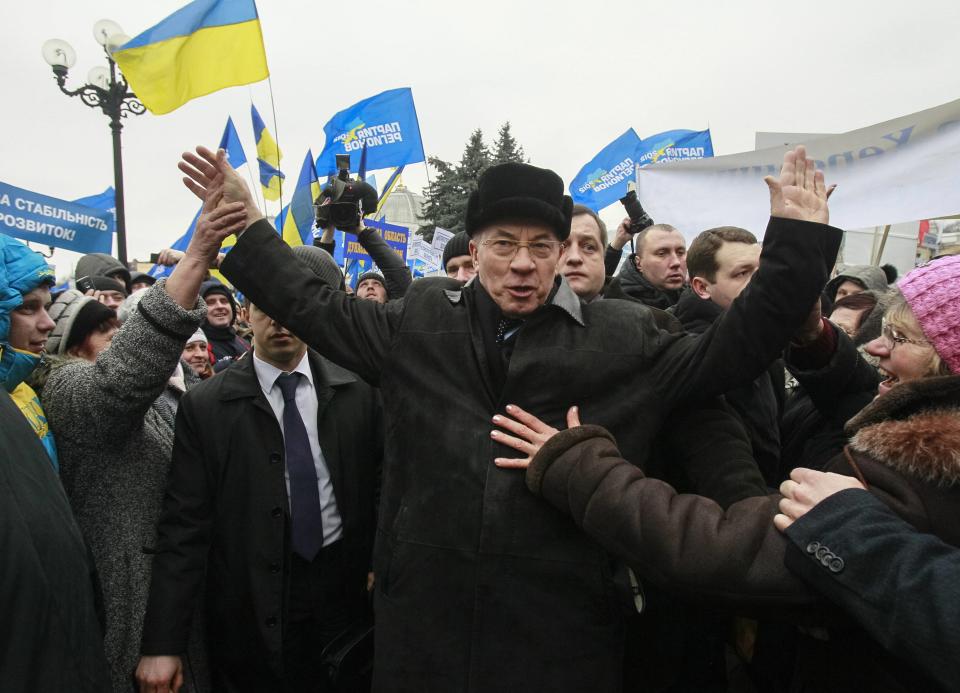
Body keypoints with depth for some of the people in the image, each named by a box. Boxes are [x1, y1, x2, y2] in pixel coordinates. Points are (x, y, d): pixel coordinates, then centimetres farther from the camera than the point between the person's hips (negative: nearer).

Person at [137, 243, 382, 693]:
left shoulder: (358, 390, -2)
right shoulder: (205, 407, -6)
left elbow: (383, 482, 4)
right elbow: (183, 525, -8)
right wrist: (163, 644, -10)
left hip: (344, 594, 2)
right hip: (251, 614, -1)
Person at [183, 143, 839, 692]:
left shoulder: (624, 337, 1)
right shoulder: (419, 321, 4)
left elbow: (732, 346, 3)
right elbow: (315, 308, 12)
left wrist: (795, 237, -2)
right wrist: (246, 216, 11)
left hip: (563, 618, -1)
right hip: (428, 612, 2)